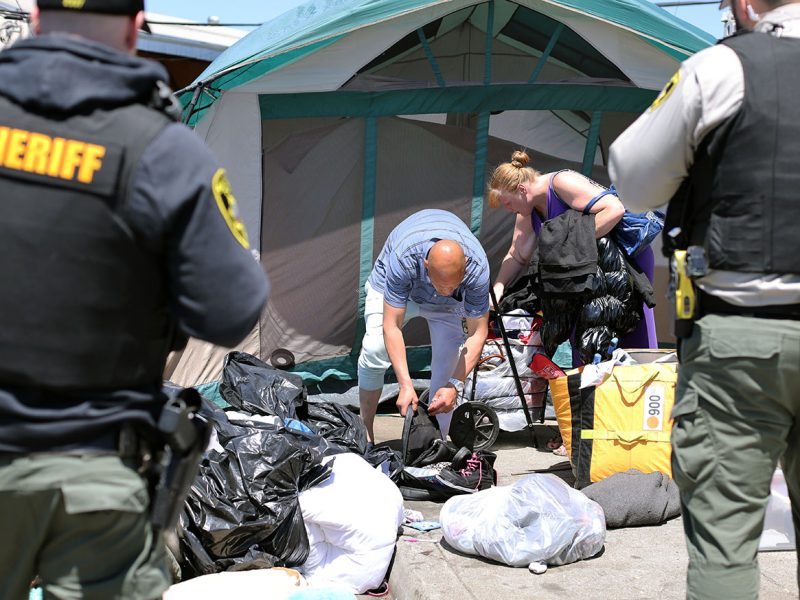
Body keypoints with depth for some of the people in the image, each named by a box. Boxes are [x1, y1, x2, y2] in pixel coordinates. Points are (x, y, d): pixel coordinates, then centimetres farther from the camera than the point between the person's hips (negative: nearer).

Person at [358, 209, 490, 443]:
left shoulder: (477, 266, -37)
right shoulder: (403, 258, -43)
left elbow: (477, 332, -28)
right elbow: (391, 326, -37)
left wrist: (455, 385, -37)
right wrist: (405, 385, -44)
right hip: (391, 285, -1)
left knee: (449, 361, -16)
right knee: (375, 350, -22)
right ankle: (364, 434, -6)